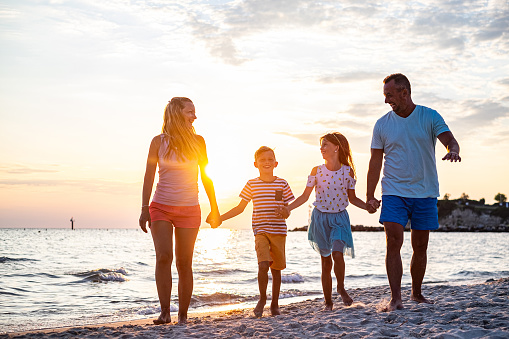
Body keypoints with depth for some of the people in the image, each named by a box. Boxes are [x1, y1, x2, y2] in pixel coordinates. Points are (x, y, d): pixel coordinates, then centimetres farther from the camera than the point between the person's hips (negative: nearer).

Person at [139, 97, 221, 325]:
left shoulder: (198, 141, 4)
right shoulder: (159, 141, 0)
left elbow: (206, 177, 10)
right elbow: (149, 176, 1)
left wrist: (214, 209, 9)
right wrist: (144, 208, -5)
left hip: (189, 209, 1)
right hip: (161, 207, -1)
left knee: (184, 263, 0)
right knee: (163, 256, -16)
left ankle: (183, 315, 8)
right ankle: (164, 312, -10)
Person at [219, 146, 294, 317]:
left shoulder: (282, 184, 4)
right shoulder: (251, 184, 3)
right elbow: (240, 208, 9)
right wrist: (220, 218, 2)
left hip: (279, 231, 1)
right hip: (260, 231, -1)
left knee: (276, 268, 7)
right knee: (263, 265, -17)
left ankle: (275, 303, 23)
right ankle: (262, 298, 5)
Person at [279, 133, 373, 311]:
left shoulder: (347, 171, -3)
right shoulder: (317, 171, -2)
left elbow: (352, 198, 7)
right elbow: (305, 196, 2)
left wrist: (367, 206, -8)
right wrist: (288, 208, -10)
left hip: (339, 218, -1)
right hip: (320, 218, 1)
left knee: (337, 254, -22)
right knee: (326, 261, 4)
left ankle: (341, 288, 5)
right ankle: (328, 301, 16)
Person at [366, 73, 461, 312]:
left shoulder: (430, 117, 1)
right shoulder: (382, 124, 3)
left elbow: (450, 140, -9)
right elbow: (375, 162, 5)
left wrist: (453, 150, -34)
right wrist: (369, 196, 2)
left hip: (425, 193, 0)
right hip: (394, 193, 0)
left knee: (420, 247, 8)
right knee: (393, 243, -13)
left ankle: (417, 293, 25)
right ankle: (395, 298, -12)